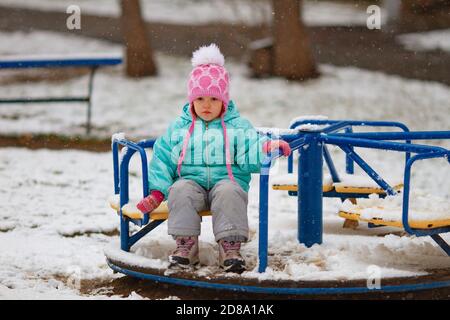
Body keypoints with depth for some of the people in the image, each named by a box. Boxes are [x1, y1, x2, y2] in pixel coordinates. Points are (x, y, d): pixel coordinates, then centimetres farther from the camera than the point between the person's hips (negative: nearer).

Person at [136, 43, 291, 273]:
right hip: (191, 180, 1)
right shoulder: (179, 128, 14)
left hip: (227, 180, -1)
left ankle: (230, 247, -35)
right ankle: (185, 244, -26)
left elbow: (250, 155, -2)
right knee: (180, 191, -32)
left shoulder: (238, 127, 10)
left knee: (229, 192, -35)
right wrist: (157, 192, 2)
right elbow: (163, 158, 13)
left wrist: (267, 147, -25)